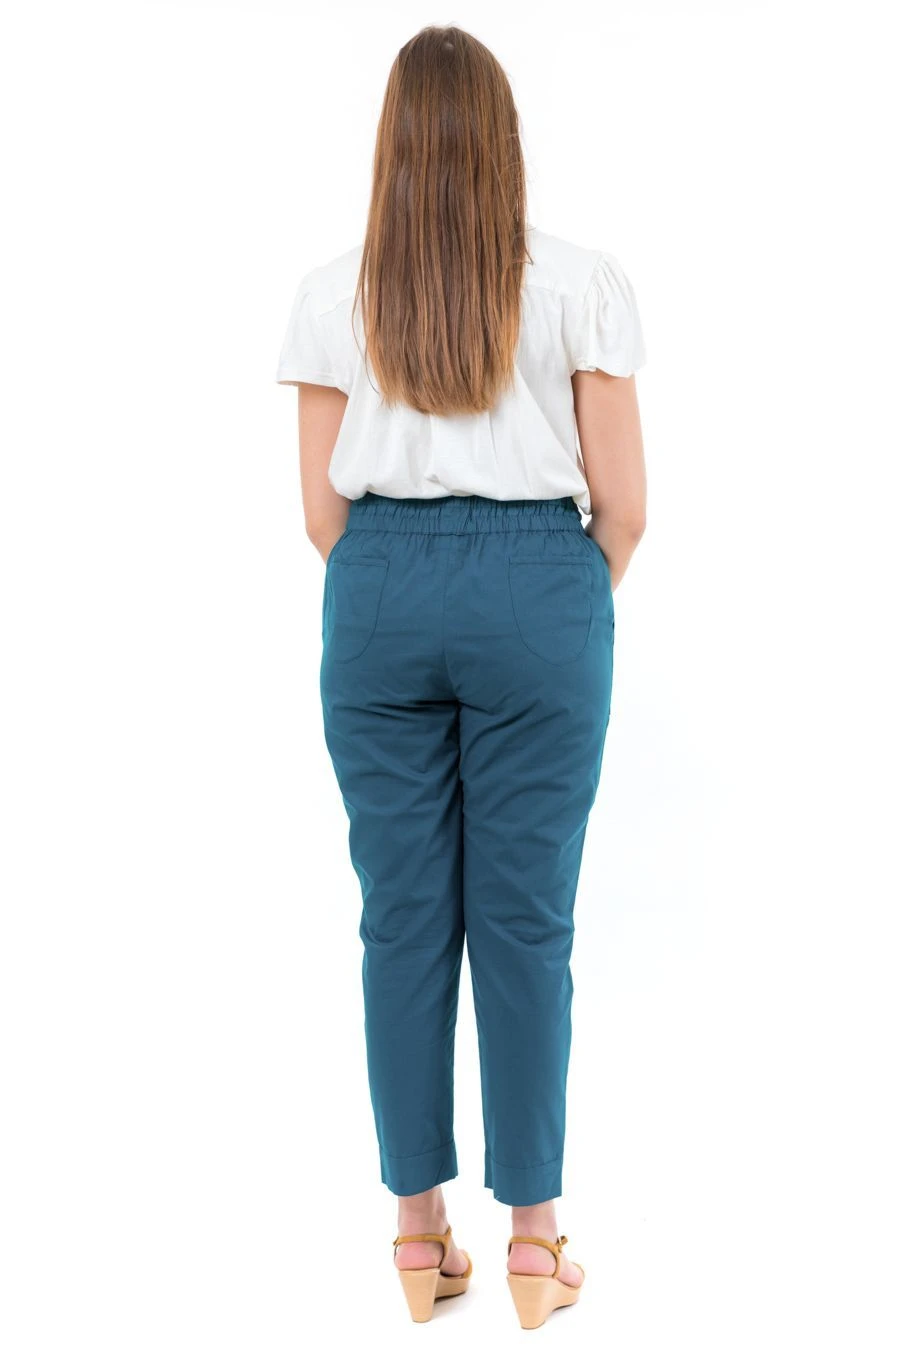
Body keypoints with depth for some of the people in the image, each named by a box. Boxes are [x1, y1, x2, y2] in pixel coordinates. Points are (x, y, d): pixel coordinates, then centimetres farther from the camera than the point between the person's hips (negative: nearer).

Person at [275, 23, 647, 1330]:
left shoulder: (332, 293, 4)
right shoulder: (584, 282, 0)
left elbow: (324, 511, 4)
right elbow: (623, 505, -1)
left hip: (379, 590, 2)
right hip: (539, 587, -1)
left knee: (402, 916, 8)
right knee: (527, 920, 5)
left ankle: (420, 1235, 20)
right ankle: (534, 1243, 16)